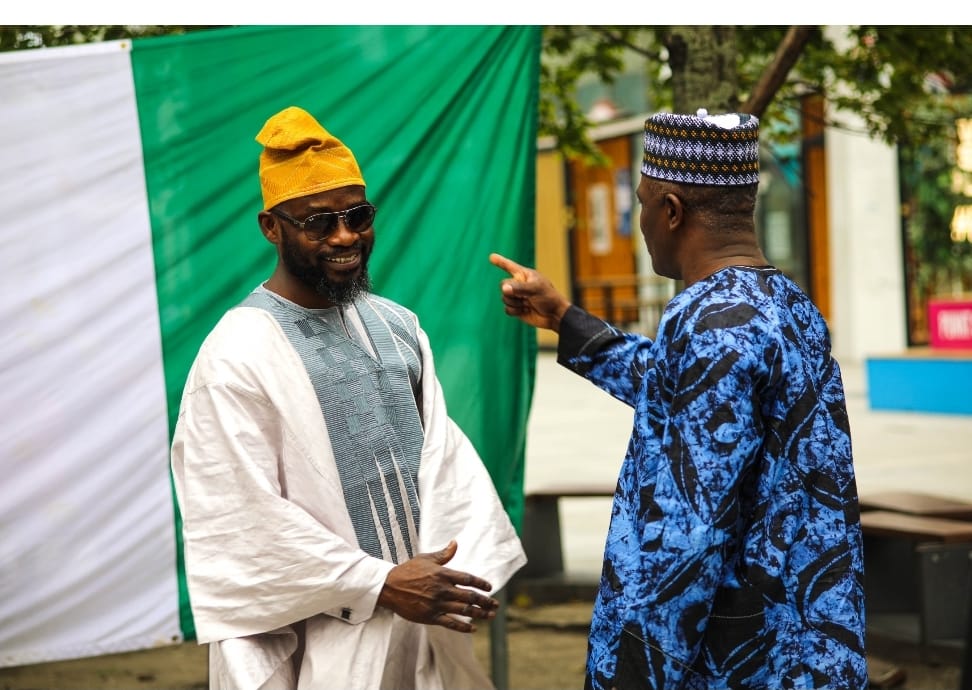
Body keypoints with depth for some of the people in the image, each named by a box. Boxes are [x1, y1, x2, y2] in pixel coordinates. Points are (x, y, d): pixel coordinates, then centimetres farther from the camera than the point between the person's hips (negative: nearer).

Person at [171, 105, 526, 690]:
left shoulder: (396, 327, 7)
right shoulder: (239, 356, -13)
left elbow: (444, 453, 3)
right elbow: (244, 520, -16)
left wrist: (464, 570, -12)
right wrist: (380, 585, -17)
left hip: (426, 624, 6)